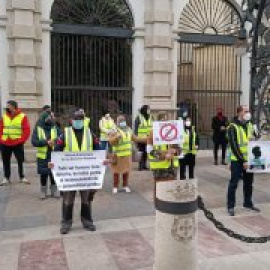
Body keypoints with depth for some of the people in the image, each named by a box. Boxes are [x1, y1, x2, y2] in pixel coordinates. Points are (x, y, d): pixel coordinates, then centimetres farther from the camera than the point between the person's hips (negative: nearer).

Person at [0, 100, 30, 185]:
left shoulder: (22, 116, -4)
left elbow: (26, 130, -6)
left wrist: (21, 140, -12)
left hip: (18, 144, -3)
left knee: (20, 161, 4)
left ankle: (22, 177, 16)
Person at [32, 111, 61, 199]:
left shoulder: (55, 128, 2)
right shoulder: (38, 128, -2)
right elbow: (34, 141, -9)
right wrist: (46, 142, -20)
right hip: (43, 156, -1)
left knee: (54, 173, 8)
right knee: (43, 174, 8)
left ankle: (54, 190, 25)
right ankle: (43, 191, 24)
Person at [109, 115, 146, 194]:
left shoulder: (129, 130, 12)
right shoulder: (115, 131, -6)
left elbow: (136, 139, 18)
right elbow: (111, 142, -16)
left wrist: (146, 139, 14)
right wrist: (116, 137, -33)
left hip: (127, 154, 5)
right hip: (118, 155, -5)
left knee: (126, 170, 9)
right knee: (117, 171, 1)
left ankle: (125, 186, 23)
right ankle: (115, 187, 14)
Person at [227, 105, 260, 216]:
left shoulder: (250, 125, 10)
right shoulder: (233, 127, -11)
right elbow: (234, 146, -16)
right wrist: (242, 161, -18)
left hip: (249, 159, 6)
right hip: (237, 161, -6)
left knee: (249, 183, 15)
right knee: (234, 183, 0)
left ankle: (248, 203, 30)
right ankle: (230, 206, 9)